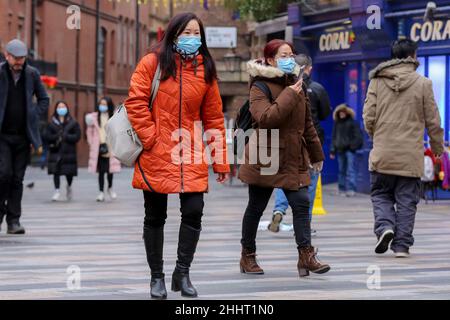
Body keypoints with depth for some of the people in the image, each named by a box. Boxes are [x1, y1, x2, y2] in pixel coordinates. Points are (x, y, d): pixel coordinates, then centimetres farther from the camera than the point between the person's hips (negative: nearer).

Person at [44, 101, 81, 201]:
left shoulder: (73, 123, 6)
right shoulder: (52, 123, 8)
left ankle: (69, 187, 31)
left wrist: (65, 137, -14)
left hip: (69, 151, -1)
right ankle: (57, 191, 1)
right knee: (56, 171, -5)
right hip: (55, 151, 1)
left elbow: (77, 136, -2)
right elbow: (47, 136, 0)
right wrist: (57, 137, -17)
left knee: (69, 172, 2)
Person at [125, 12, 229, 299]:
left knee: (194, 211, -8)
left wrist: (221, 161, 4)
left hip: (191, 157, 2)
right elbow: (136, 102, -6)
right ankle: (157, 277, 21)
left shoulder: (205, 70, 5)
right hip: (156, 156, -2)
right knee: (155, 217, 7)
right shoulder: (152, 63, -3)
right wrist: (149, 137, -15)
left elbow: (214, 118, 6)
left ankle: (182, 273, 9)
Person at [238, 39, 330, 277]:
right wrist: (289, 96, -25)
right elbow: (265, 117, -28)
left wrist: (316, 154, 23)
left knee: (301, 203, -7)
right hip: (265, 158, -5)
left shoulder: (298, 85, 12)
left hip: (294, 158, 5)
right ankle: (247, 256, 20)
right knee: (256, 207, 6)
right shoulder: (260, 87, -10)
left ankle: (306, 256, -10)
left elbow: (307, 123, 20)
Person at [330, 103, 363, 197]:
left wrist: (353, 145, -11)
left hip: (349, 149, -5)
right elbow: (334, 137, 20)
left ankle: (351, 189, -16)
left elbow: (358, 136, -1)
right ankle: (342, 189, 16)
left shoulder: (352, 122, 1)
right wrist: (332, 150, 15)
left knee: (350, 170, -11)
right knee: (341, 170, 10)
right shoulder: (337, 123, 15)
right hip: (340, 149, 5)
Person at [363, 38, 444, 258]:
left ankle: (384, 226, -9)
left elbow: (368, 116, 0)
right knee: (406, 200, 7)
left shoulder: (377, 81, 0)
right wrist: (438, 147, 17)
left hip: (382, 154, 1)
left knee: (380, 193, 15)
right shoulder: (423, 84, -3)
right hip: (411, 156, -1)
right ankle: (402, 244, 7)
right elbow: (433, 120, 1)